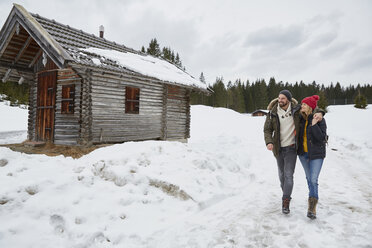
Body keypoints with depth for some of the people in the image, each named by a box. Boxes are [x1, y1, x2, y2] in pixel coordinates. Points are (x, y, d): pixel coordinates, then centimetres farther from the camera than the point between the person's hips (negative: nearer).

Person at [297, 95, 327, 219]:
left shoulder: (320, 120, -12)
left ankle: (312, 207, -4)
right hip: (303, 153, 5)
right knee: (309, 178, 15)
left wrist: (314, 125, -26)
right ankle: (313, 198, 34)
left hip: (316, 154, -5)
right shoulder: (301, 118, 3)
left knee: (313, 180, -10)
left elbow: (322, 138, -19)